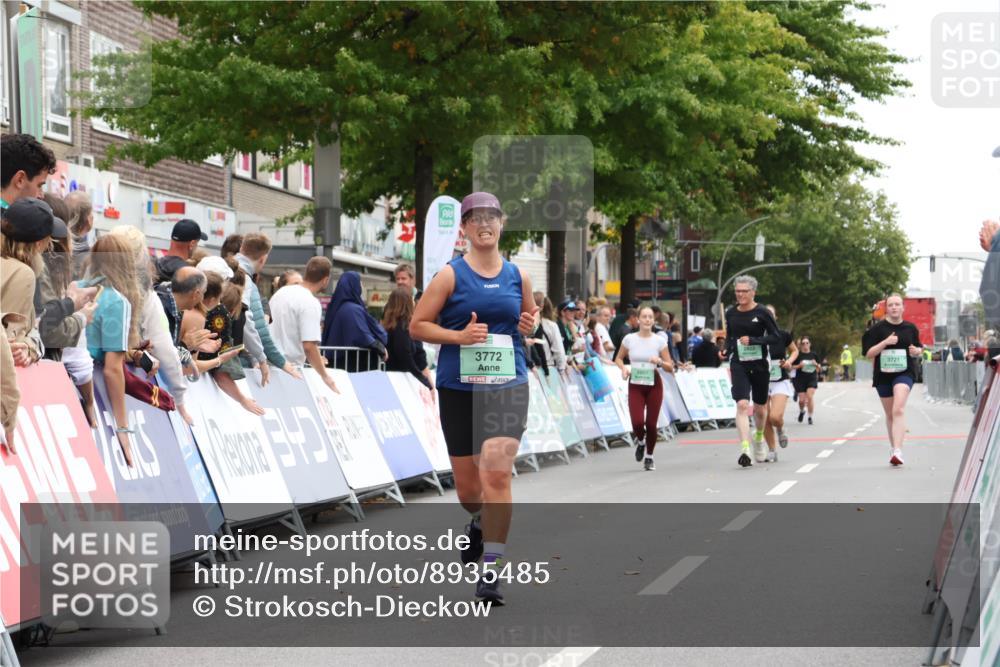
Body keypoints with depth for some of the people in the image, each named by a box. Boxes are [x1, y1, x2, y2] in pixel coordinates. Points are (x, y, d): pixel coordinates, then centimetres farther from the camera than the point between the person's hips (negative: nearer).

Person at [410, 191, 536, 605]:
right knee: (467, 485, 8)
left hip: (508, 387, 1)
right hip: (458, 388, 0)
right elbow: (417, 325, -1)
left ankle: (491, 570, -13)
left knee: (497, 474, -17)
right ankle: (479, 525, 45)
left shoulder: (518, 276, 8)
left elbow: (530, 317, 25)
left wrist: (529, 325, 2)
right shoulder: (451, 275, -1)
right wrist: (460, 336, -15)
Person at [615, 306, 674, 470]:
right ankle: (640, 441, 23)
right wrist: (623, 369, -7)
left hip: (654, 384, 0)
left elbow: (670, 367, 2)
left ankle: (649, 457, 21)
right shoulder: (629, 339, -1)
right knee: (637, 422, -14)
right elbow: (618, 358, 13)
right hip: (635, 385, 0)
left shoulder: (659, 341, -2)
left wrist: (660, 362, -18)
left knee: (651, 423, -1)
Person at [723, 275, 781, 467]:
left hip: (759, 365, -1)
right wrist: (727, 352, 5)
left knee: (760, 408, 13)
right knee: (742, 405, -17)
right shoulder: (731, 313, 6)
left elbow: (776, 336, -8)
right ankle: (745, 449, -23)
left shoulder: (762, 313, -6)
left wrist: (753, 341, -18)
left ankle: (759, 436, 45)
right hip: (739, 365, 1)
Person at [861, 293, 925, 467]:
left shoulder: (910, 328, 6)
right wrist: (885, 342, -17)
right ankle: (893, 447, 33)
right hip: (883, 374, 2)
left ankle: (897, 451, -31)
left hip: (905, 373, -2)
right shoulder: (878, 329, 0)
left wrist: (917, 351, -4)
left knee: (898, 409, -21)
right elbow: (868, 354, -4)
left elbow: (919, 348, 20)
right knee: (890, 414, 13)